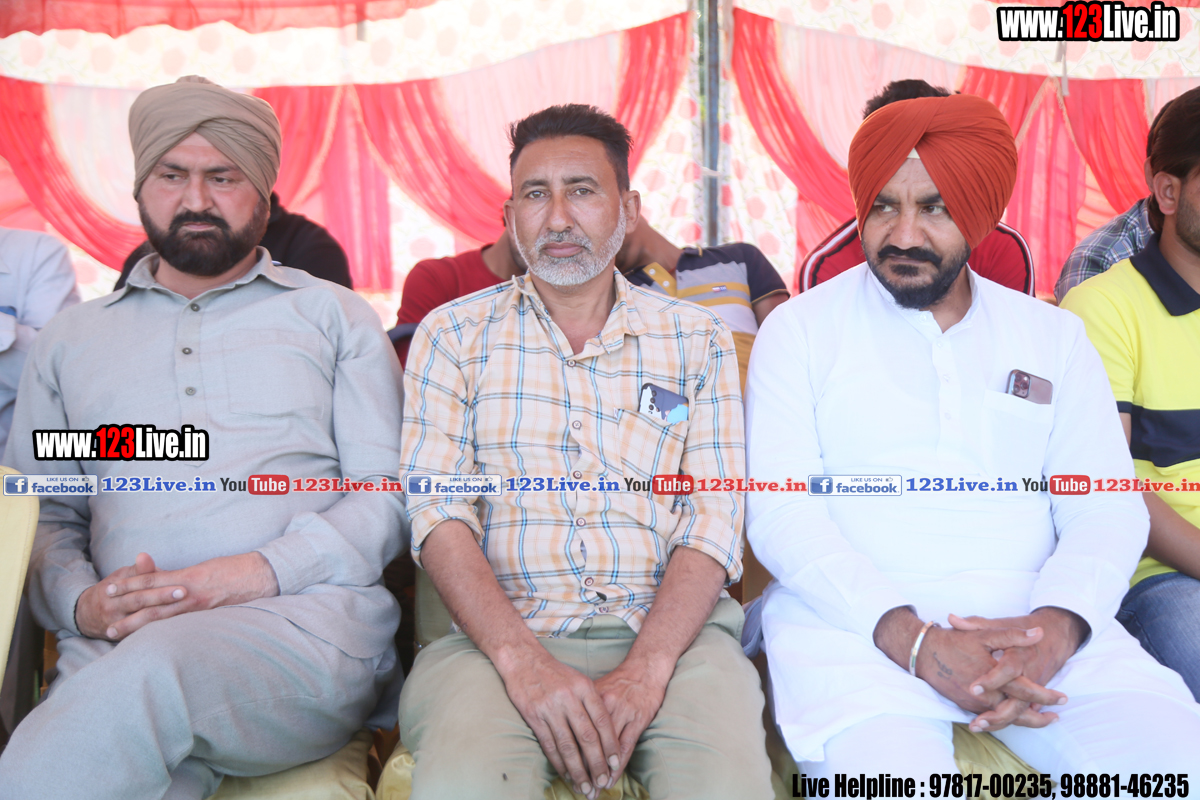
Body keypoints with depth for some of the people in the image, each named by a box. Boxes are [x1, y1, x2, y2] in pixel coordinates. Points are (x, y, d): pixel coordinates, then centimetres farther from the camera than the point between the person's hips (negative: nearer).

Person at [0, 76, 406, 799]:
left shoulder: (336, 316, 16)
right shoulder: (70, 340, 24)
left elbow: (389, 495, 6)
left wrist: (261, 570, -10)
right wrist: (83, 602, -5)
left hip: (308, 618, 0)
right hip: (115, 645, 1)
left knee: (154, 665, -34)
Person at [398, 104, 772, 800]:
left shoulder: (699, 339, 11)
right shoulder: (454, 336, 10)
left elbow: (713, 522, 2)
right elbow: (438, 513, -1)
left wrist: (645, 668, -15)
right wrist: (523, 660, -16)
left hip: (668, 633, 1)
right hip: (502, 633, 0)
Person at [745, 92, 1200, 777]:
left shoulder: (1055, 336, 15)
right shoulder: (800, 329, 7)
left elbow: (1106, 507, 8)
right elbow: (779, 511, -3)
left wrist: (1055, 626, -14)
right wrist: (912, 638, -17)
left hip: (1039, 622, 3)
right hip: (857, 622, -3)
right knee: (889, 776, -32)